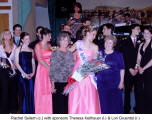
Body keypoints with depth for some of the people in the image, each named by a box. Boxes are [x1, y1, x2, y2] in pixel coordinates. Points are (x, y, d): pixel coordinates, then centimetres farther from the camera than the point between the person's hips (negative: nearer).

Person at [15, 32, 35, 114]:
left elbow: (33, 62, 13)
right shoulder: (18, 49, 1)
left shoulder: (31, 50, 14)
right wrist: (24, 74, -11)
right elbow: (17, 63, -5)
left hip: (30, 74, 4)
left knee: (31, 93, 3)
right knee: (24, 92, -2)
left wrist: (33, 72, -3)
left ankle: (31, 111, 12)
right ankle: (24, 111, 8)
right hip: (22, 74, -4)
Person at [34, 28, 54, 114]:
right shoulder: (38, 46, -6)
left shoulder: (49, 45, 12)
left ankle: (49, 111, 15)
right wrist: (49, 68, -15)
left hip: (51, 70, 6)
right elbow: (40, 60, -13)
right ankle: (42, 111, 12)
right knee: (42, 91, 1)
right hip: (42, 70, -5)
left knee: (50, 91, 6)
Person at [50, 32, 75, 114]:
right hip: (58, 83, -4)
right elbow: (52, 70, -4)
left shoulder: (70, 54, 12)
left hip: (69, 82, 4)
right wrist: (52, 85, -8)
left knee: (67, 104, 5)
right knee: (59, 104, -1)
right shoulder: (55, 53, -2)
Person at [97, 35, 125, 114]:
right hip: (102, 82, 2)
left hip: (114, 82, -1)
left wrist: (121, 82, -3)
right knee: (103, 102, 3)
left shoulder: (118, 55, 3)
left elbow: (122, 69, 3)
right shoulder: (99, 53, 8)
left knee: (114, 102, 0)